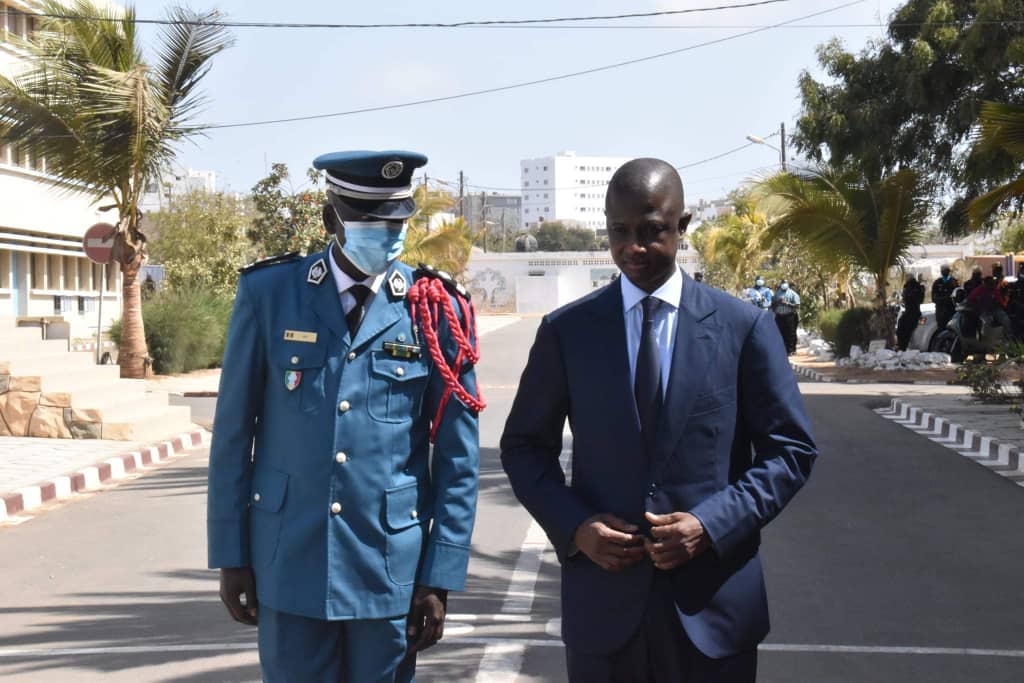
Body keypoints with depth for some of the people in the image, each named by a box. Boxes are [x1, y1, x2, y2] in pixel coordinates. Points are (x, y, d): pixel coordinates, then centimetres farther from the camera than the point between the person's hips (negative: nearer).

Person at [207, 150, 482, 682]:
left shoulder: (436, 310, -3)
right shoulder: (268, 292, -2)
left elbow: (457, 458, -1)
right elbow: (234, 431, 2)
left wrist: (440, 578, -3)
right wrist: (231, 554, 2)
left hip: (390, 566, 0)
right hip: (289, 561, 0)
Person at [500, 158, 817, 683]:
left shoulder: (744, 327, -1)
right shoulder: (566, 331, 1)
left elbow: (791, 449, 1)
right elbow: (524, 446, 8)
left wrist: (713, 524, -12)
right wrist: (573, 526, -9)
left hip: (714, 602, 0)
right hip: (601, 601, 1)